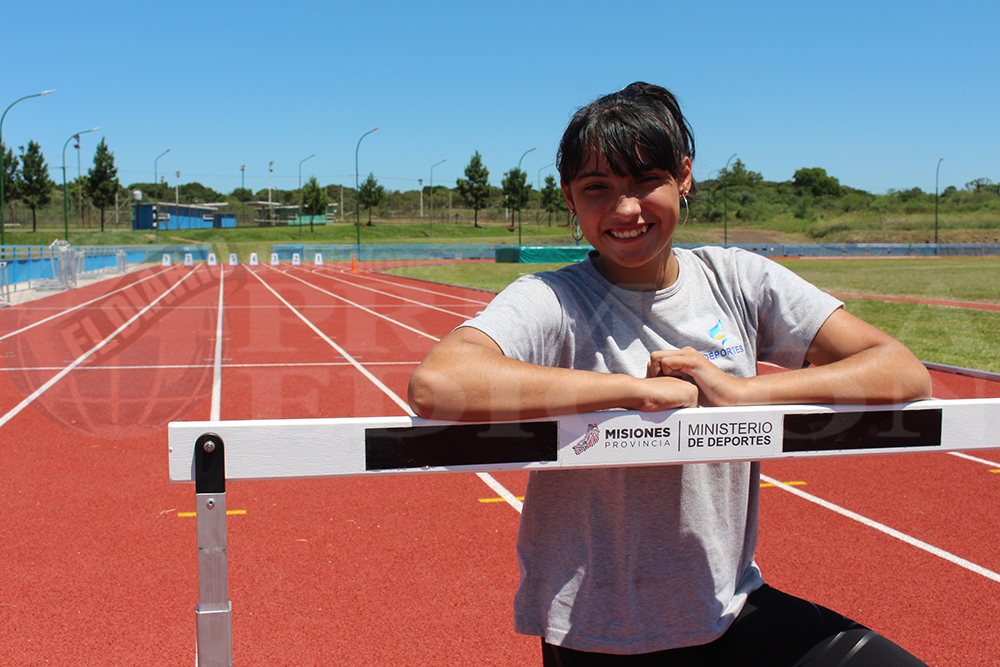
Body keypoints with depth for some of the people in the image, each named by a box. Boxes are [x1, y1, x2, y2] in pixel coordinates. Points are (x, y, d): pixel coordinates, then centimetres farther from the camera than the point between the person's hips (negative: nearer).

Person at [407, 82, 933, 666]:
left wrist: (741, 392, -21)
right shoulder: (552, 301, -13)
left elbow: (906, 372, -7)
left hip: (733, 609, 3)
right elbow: (435, 384, -32)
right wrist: (643, 389, -27)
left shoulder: (739, 282, -2)